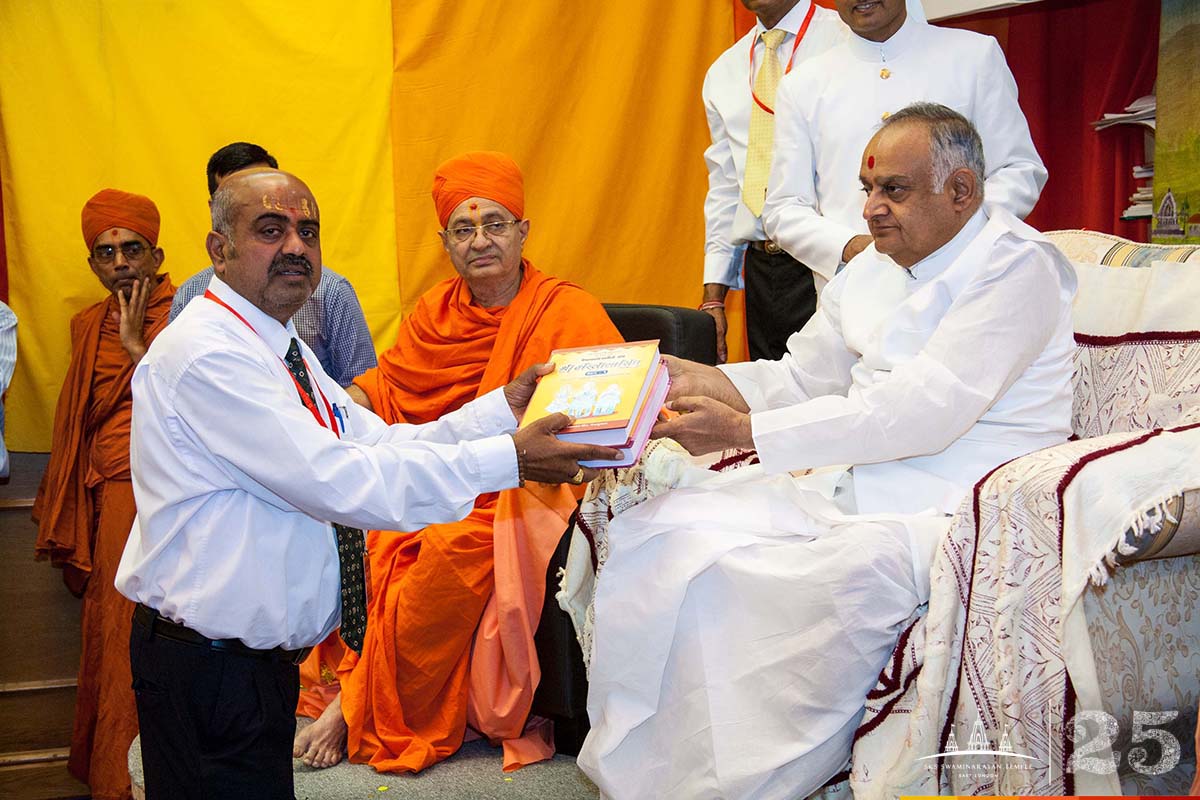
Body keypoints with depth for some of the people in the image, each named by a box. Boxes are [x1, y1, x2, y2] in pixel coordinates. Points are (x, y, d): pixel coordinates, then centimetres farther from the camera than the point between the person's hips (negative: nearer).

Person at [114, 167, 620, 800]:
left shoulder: (277, 348, 12)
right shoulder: (205, 353, -20)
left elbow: (382, 443, 8)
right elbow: (339, 481, -25)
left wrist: (507, 406, -3)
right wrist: (509, 460, -25)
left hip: (262, 656, 9)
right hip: (209, 670, -9)